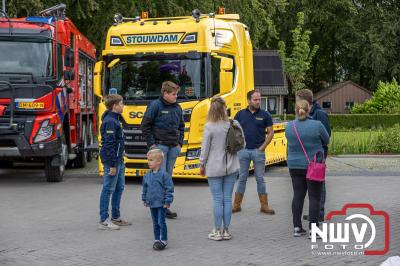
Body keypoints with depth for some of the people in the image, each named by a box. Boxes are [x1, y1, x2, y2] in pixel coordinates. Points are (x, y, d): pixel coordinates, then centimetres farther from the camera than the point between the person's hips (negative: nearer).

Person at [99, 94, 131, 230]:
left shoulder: (114, 119, 13)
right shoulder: (110, 122, -18)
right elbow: (109, 145, -20)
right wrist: (112, 165, -21)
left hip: (118, 160, 10)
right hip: (112, 161, -10)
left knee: (119, 188, 15)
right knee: (108, 190, -5)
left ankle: (116, 217, 24)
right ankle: (104, 220, -1)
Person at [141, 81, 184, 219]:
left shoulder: (177, 108, 11)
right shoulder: (155, 106, -7)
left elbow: (181, 127, 22)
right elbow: (145, 126, -7)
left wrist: (179, 143, 11)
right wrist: (151, 144, -9)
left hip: (173, 147, 6)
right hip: (159, 145, -6)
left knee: (168, 176, 8)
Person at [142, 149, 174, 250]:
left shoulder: (164, 174, -13)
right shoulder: (147, 175, 5)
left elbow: (169, 188, -11)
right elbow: (145, 188, 17)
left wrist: (167, 201, -13)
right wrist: (144, 200, 16)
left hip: (161, 204, -6)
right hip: (152, 204, 6)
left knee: (161, 222, -5)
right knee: (155, 223, 12)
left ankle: (164, 240, 5)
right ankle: (157, 240, 20)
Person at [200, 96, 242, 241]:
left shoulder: (209, 127, -14)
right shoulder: (234, 124, -5)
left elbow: (205, 149, -9)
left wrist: (202, 165, 4)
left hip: (214, 168, -3)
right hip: (231, 167, 3)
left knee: (218, 200, 3)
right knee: (227, 199, 9)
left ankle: (217, 231, 7)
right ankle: (226, 230, 14)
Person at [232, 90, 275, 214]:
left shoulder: (265, 114, 1)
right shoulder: (240, 114, 5)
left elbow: (270, 132, 2)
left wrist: (263, 146, -6)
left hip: (258, 150, -1)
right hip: (243, 150, 1)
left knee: (260, 178, 4)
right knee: (242, 178, 7)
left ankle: (264, 206, 9)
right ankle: (236, 205, 13)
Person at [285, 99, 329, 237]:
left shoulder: (289, 126, -3)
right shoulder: (317, 125, -13)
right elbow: (326, 140, 1)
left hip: (295, 166, 4)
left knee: (298, 195, 10)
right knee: (314, 197, 1)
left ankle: (297, 227, 11)